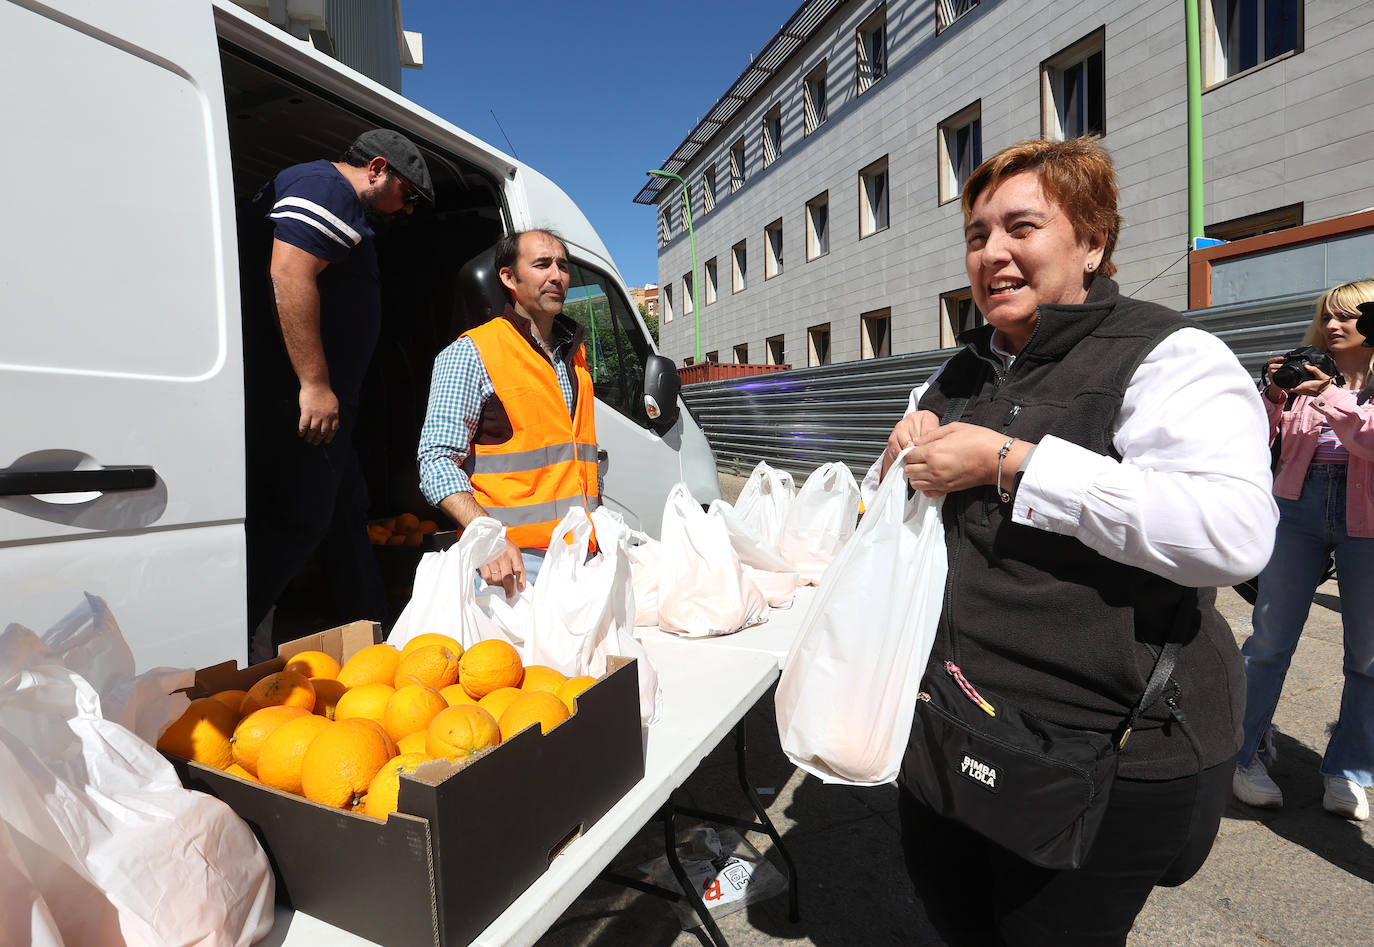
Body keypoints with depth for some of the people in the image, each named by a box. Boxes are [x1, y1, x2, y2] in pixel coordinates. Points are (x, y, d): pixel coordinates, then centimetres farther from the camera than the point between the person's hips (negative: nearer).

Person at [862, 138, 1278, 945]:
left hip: (1104, 764, -6)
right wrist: (901, 458, -6)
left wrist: (1009, 463, -26)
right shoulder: (956, 378, 11)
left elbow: (1234, 532, -28)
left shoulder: (1169, 357, -10)